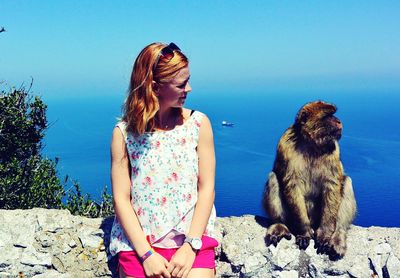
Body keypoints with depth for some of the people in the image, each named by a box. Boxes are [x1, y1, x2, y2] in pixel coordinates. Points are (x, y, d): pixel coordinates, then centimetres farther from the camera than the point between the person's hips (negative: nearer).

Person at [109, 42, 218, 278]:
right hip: (139, 240, 0)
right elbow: (121, 198, -3)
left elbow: (206, 188, -2)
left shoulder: (198, 123, 0)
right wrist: (146, 254, -11)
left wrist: (190, 246, -10)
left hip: (192, 235, 0)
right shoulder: (123, 133, -1)